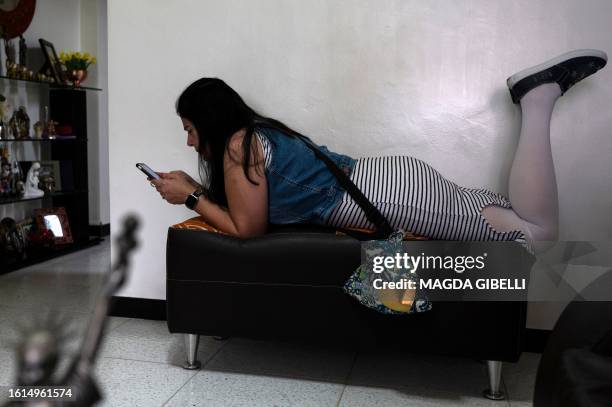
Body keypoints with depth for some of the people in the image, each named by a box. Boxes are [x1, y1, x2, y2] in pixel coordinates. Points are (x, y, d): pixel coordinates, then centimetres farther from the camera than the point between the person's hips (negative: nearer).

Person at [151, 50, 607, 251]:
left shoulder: (238, 144, -12)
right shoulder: (254, 136, 15)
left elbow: (248, 229, -8)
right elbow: (248, 208, 23)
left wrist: (193, 197, 1)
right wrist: (194, 189, 18)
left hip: (394, 193, -8)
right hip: (388, 183, 8)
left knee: (538, 230, -6)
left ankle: (539, 94, 3)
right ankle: (536, 91, 14)